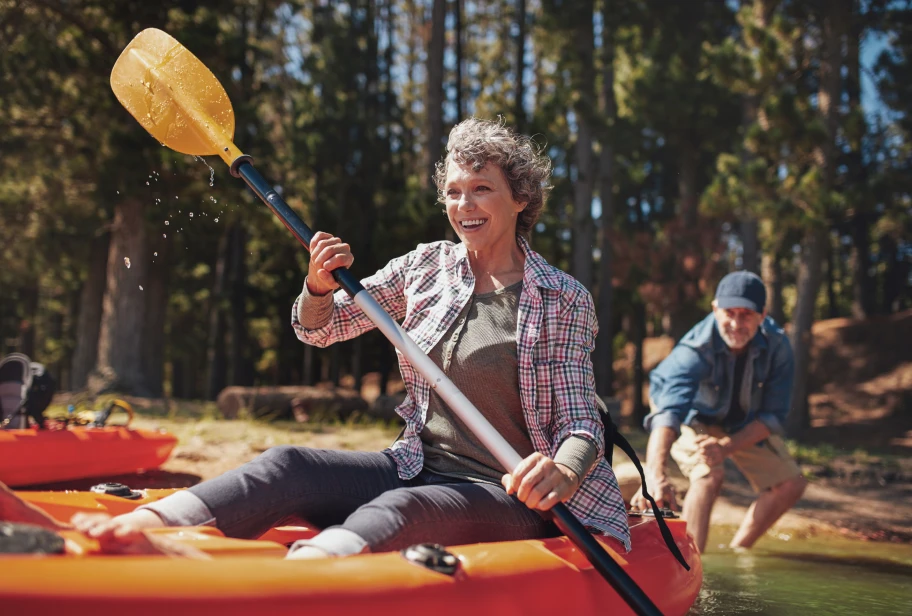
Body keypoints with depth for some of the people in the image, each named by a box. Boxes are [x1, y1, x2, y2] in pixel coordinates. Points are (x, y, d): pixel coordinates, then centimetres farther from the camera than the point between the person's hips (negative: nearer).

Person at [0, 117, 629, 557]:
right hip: (417, 470, 5)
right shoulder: (426, 267, 9)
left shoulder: (564, 299, -2)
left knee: (397, 511, -36)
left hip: (511, 498, -4)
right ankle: (136, 530, -44)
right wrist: (320, 288, -9)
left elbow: (582, 422, -7)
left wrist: (564, 466, -31)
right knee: (288, 466, -21)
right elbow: (321, 329, 15)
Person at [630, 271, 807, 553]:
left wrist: (726, 447, -36)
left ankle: (737, 552, 12)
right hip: (693, 416, -4)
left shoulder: (777, 345, -26)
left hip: (746, 422, 5)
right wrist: (656, 475, -69)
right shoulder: (695, 349, -38)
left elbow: (773, 416, -19)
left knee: (791, 484, -3)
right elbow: (668, 412, -53)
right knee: (709, 476, -30)